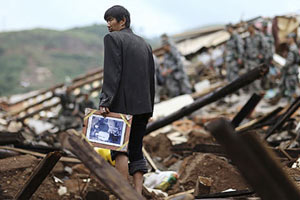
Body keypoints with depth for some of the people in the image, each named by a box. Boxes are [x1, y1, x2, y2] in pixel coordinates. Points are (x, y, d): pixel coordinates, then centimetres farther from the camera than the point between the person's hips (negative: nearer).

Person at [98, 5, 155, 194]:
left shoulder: (113, 38, -2)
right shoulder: (144, 44, 17)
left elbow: (112, 72, -14)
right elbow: (151, 78, 15)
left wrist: (105, 101, -18)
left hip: (122, 102, -6)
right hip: (142, 104, 6)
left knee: (118, 146, 1)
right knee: (136, 150, 8)